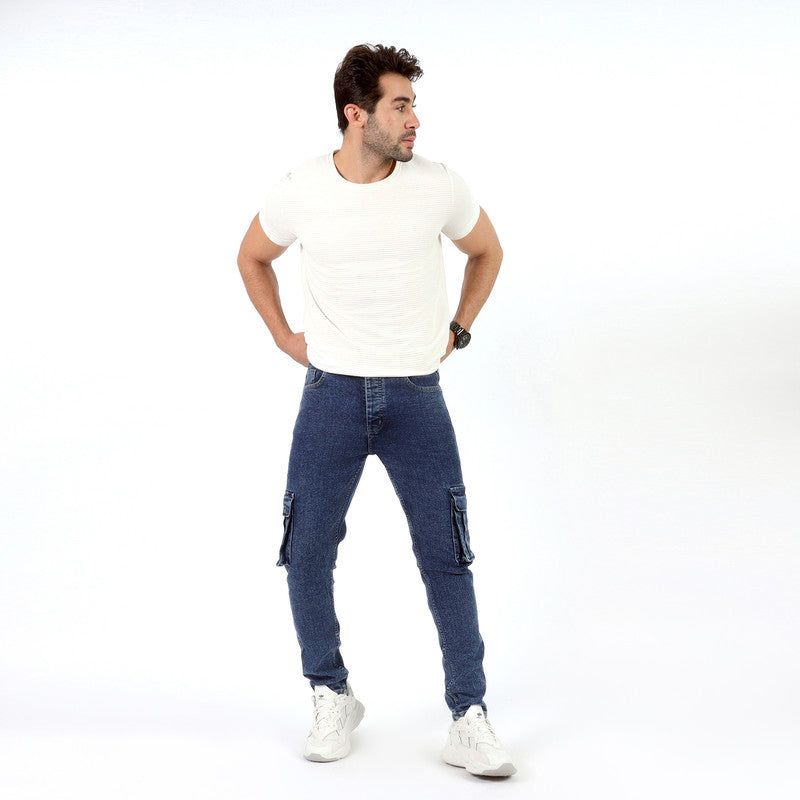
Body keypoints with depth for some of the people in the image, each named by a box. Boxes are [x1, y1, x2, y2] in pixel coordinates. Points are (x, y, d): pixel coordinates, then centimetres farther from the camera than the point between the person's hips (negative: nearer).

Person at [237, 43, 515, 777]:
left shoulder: (438, 187, -6)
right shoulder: (301, 192, -6)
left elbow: (488, 251, 14)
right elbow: (253, 258, 15)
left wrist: (457, 330, 6)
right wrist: (285, 336, 8)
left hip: (416, 396, 0)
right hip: (331, 393, 1)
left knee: (446, 557, -2)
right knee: (307, 552, 3)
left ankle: (469, 719, 9)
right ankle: (332, 698, 24)